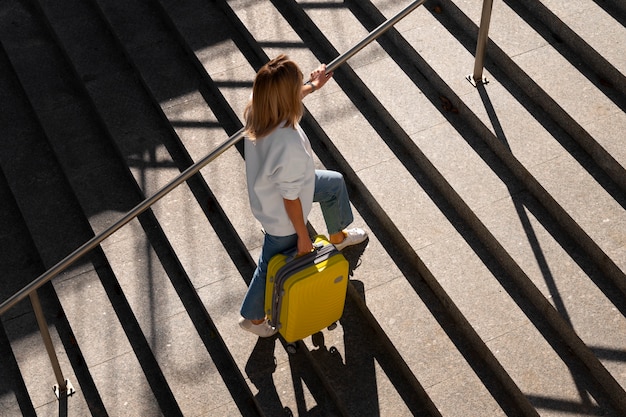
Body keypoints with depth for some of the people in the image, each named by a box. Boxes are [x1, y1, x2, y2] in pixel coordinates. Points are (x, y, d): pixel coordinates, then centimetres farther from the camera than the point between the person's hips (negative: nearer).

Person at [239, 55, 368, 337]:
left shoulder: (255, 110, -24)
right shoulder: (291, 146, -45)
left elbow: (283, 101, 3)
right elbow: (291, 200, -30)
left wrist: (312, 86, 17)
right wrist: (303, 236, -14)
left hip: (267, 187, 7)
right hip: (282, 218, -7)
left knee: (334, 183, 26)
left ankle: (338, 236, 55)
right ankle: (253, 317, 49)